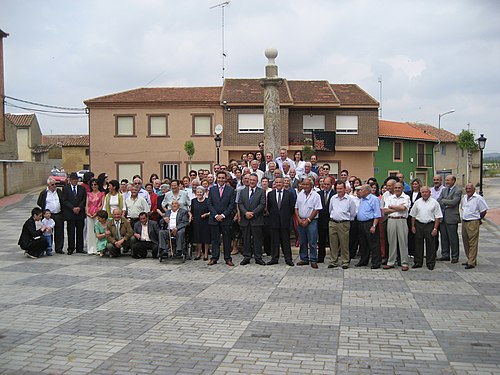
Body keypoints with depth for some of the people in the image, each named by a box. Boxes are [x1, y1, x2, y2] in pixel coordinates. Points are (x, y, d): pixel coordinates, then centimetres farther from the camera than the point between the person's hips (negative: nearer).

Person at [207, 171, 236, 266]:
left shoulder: (231, 190, 3)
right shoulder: (212, 189, 8)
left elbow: (232, 205, -2)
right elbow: (209, 204, 4)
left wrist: (223, 215, -10)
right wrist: (215, 215, -8)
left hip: (226, 219, -1)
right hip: (214, 219, 1)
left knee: (227, 239, 3)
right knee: (215, 239, 5)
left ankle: (227, 258, 9)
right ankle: (214, 258, 11)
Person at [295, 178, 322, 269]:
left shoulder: (316, 195, -4)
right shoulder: (299, 195, 10)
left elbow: (316, 210, -8)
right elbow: (296, 208, 10)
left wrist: (307, 220, -10)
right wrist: (299, 219, -3)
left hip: (311, 221, -5)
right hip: (301, 221, 5)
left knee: (312, 242, -5)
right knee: (302, 242, 9)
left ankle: (313, 260, 1)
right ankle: (304, 259, 19)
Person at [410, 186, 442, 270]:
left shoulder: (434, 202, -1)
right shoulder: (417, 202, 7)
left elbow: (438, 217, -3)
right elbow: (413, 215, 13)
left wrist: (435, 228, -8)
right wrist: (413, 226, 8)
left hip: (430, 225, -3)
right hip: (419, 225, 3)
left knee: (430, 245, 2)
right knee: (418, 244, 7)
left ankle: (430, 263, 11)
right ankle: (418, 262, 16)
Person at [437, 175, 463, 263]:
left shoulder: (458, 190, -7)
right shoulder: (444, 190, 15)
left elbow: (453, 202, -17)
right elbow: (438, 201, 7)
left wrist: (443, 201, -7)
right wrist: (446, 205, -9)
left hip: (452, 217, -7)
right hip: (443, 217, 7)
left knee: (453, 238, 0)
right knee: (444, 237, 11)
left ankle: (455, 257, 9)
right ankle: (445, 255, 20)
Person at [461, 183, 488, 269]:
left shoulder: (478, 198, -11)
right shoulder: (464, 198, 12)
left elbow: (484, 210, -8)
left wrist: (478, 219, -1)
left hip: (473, 223, -8)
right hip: (464, 222, 8)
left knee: (472, 243, -6)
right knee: (465, 242, 13)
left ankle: (472, 262, -4)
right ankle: (469, 259, 25)